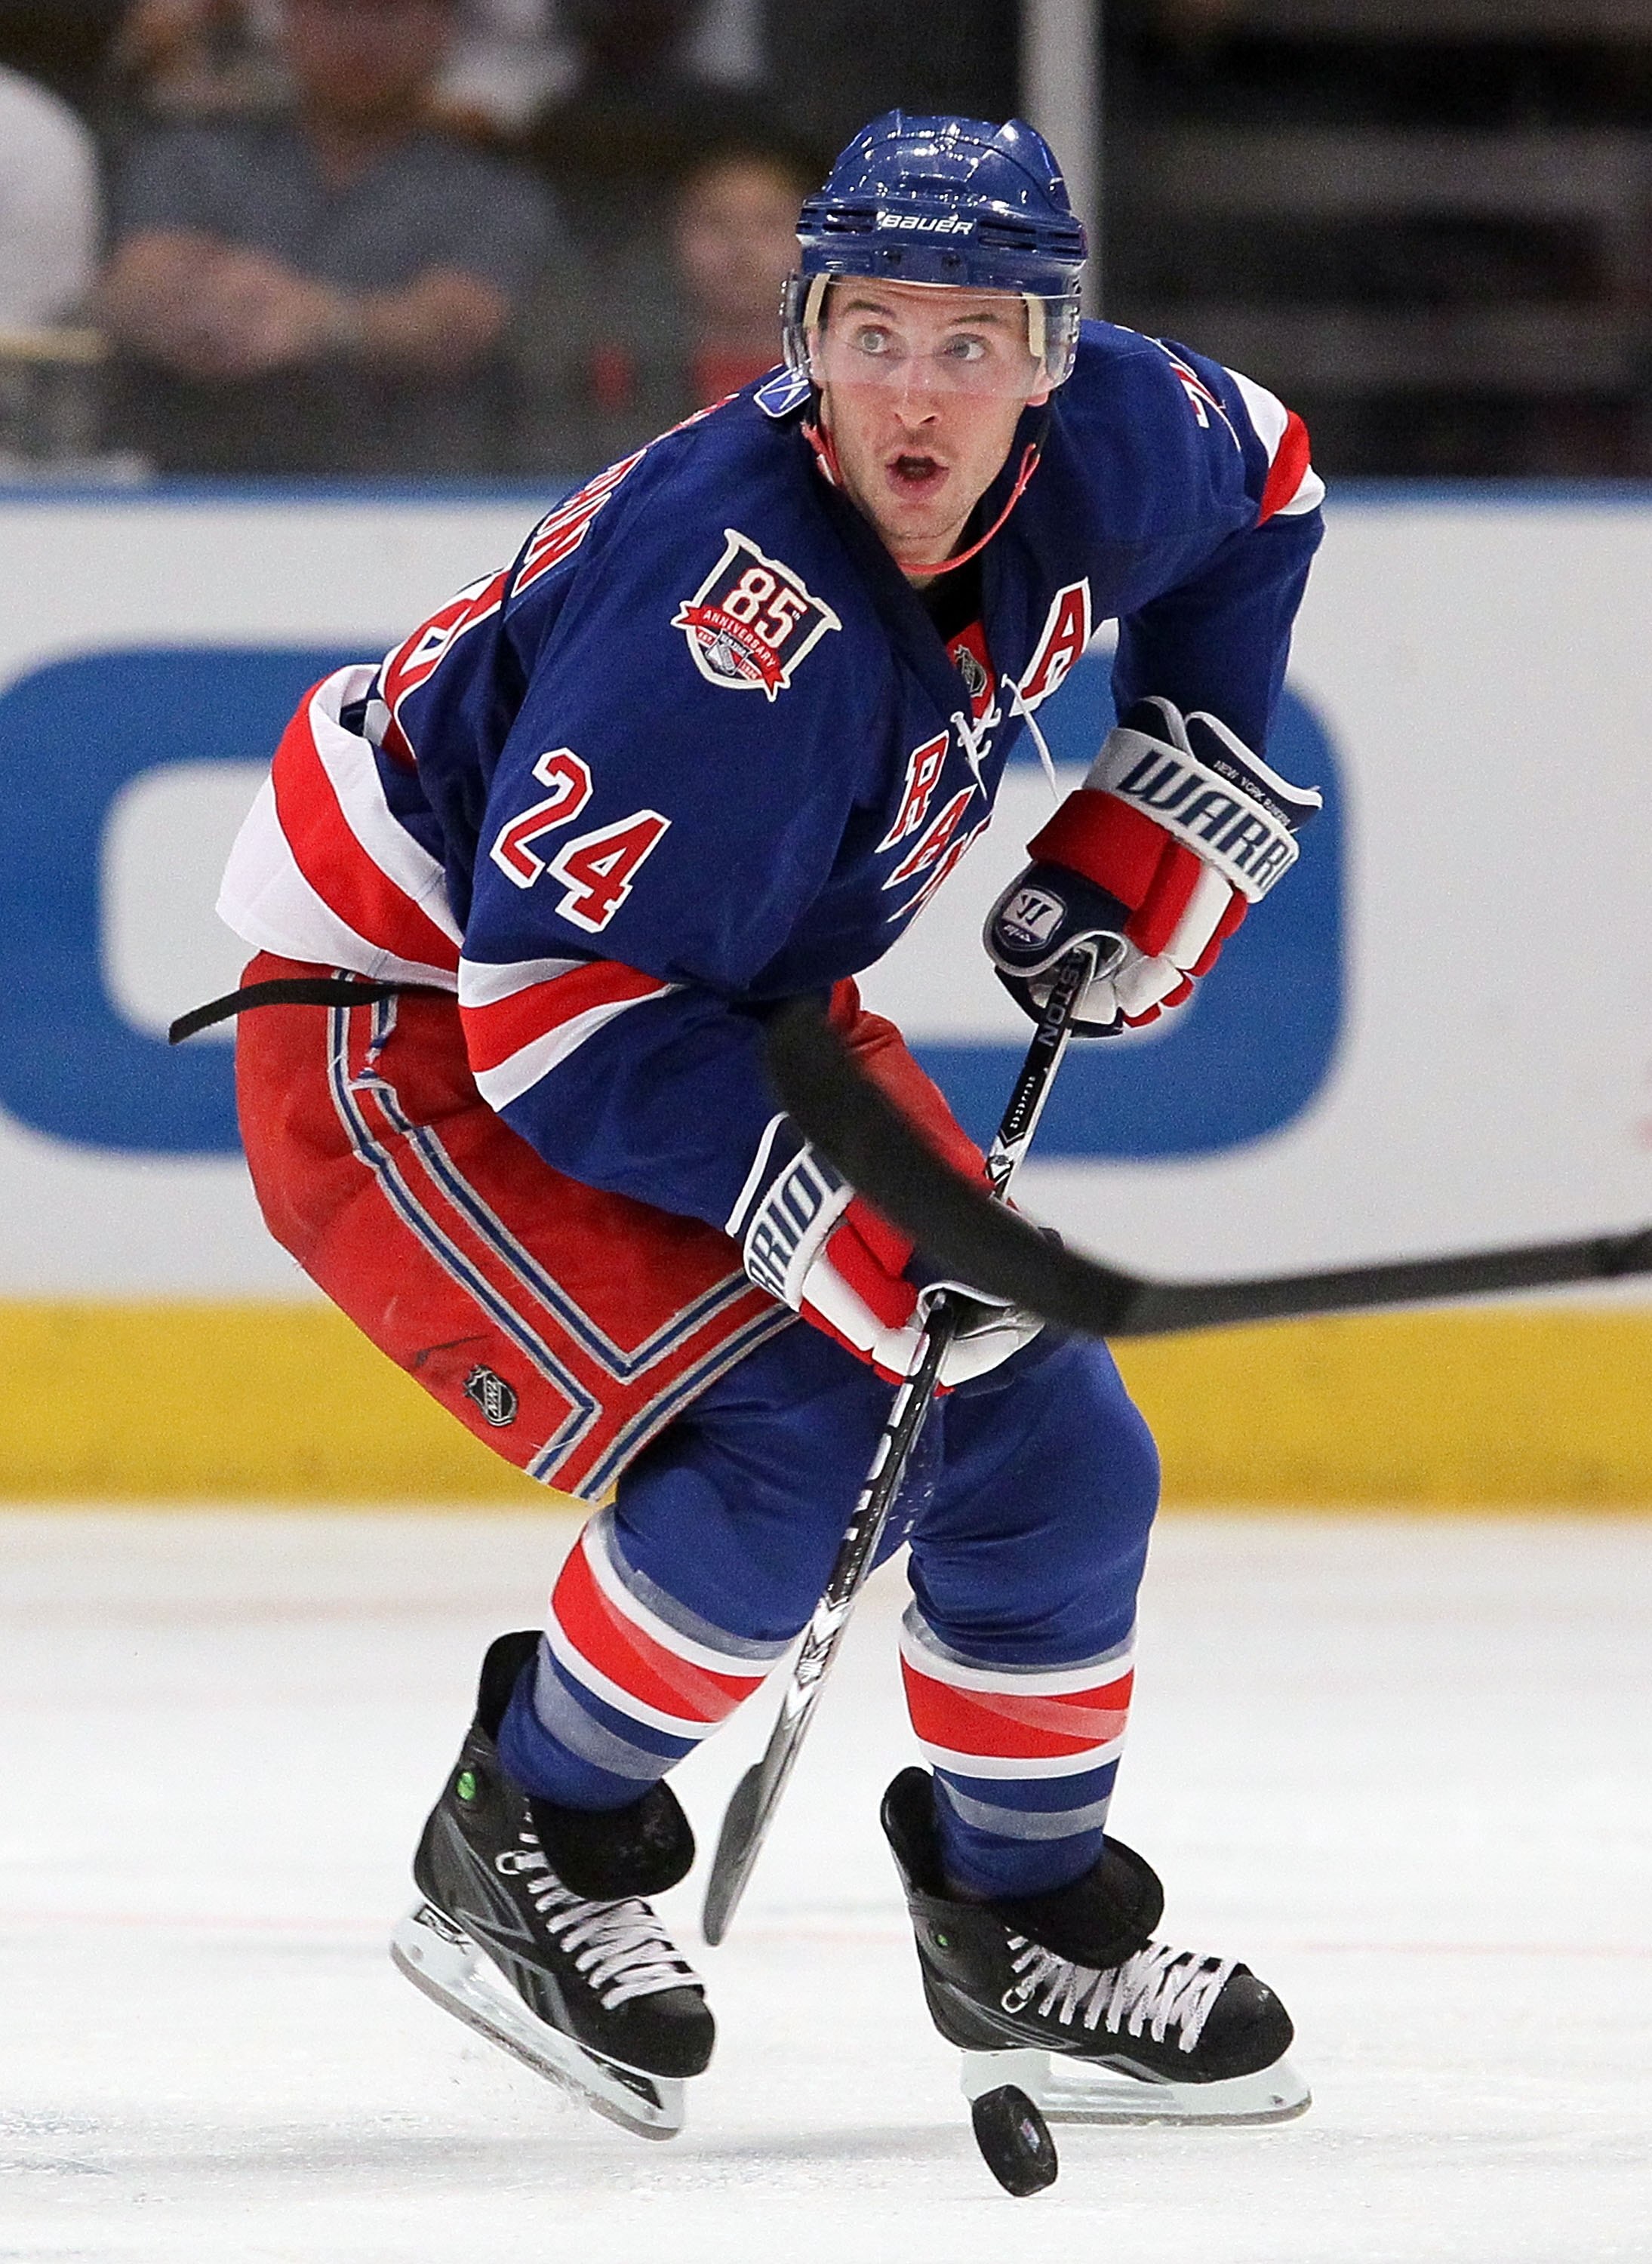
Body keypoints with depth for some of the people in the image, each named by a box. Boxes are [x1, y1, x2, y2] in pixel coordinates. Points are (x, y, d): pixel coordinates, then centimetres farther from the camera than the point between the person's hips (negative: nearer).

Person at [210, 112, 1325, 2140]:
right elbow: (554, 1012, -35)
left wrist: (1168, 810, 6)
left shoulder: (1103, 443, -12)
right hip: (410, 1029, -9)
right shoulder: (739, 618, -36)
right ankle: (524, 1847, -2)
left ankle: (1024, 1915, 29)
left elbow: (1255, 493, 15)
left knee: (1049, 1442, 7)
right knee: (792, 1439, -25)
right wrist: (833, 1211, -40)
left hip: (725, 993, 9)